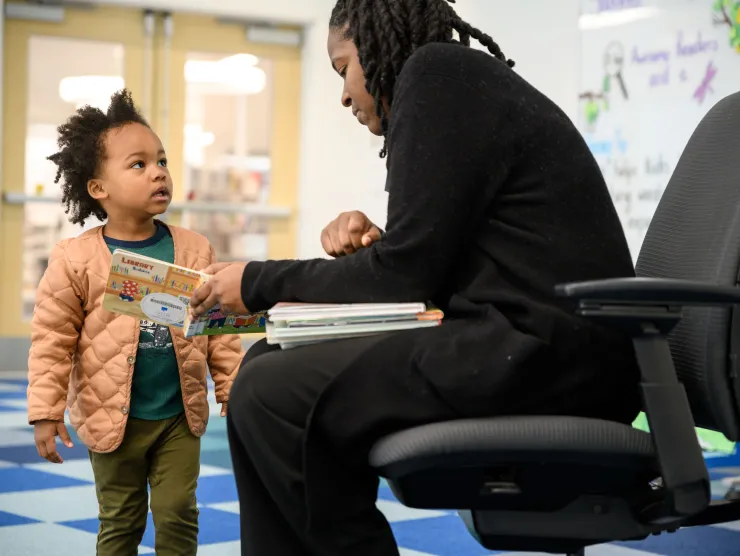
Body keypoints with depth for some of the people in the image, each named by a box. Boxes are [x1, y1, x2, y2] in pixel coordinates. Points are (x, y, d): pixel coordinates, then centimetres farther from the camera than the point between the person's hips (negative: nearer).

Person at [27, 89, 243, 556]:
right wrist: (45, 412, -11)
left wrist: (234, 391, 2)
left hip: (180, 416, 2)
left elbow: (221, 331, 4)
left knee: (178, 516, 5)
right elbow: (52, 343, -8)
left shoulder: (195, 251, -2)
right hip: (113, 418, -2)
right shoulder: (75, 261, -11)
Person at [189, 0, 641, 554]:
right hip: (525, 343, 10)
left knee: (268, 395, -15)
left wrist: (260, 282, 1)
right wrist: (372, 242, 6)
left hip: (545, 353, -10)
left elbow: (405, 275, -11)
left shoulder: (437, 72, -6)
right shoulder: (459, 83, 23)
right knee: (273, 366, 10)